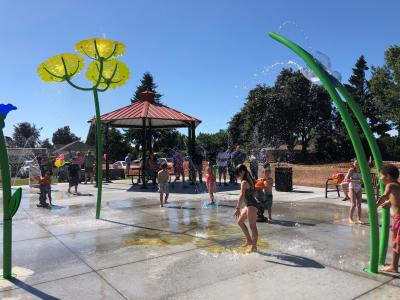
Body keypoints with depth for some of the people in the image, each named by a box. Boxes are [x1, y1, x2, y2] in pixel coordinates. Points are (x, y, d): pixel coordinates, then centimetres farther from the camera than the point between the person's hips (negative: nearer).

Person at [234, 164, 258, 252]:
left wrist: (238, 208, -32)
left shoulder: (244, 182, -16)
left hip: (251, 205, -10)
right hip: (249, 205, 10)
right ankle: (249, 240, 25)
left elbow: (242, 196, -27)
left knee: (252, 226, -4)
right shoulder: (249, 180, 12)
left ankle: (254, 247, 4)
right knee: (240, 221, 17)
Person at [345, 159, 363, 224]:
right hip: (352, 188, -5)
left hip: (359, 188, 5)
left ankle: (359, 219, 12)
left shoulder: (360, 170, 3)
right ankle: (350, 218, 6)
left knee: (359, 204, 5)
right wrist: (356, 181, -25)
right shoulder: (351, 170, -10)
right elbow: (347, 179, -17)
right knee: (353, 204, -6)